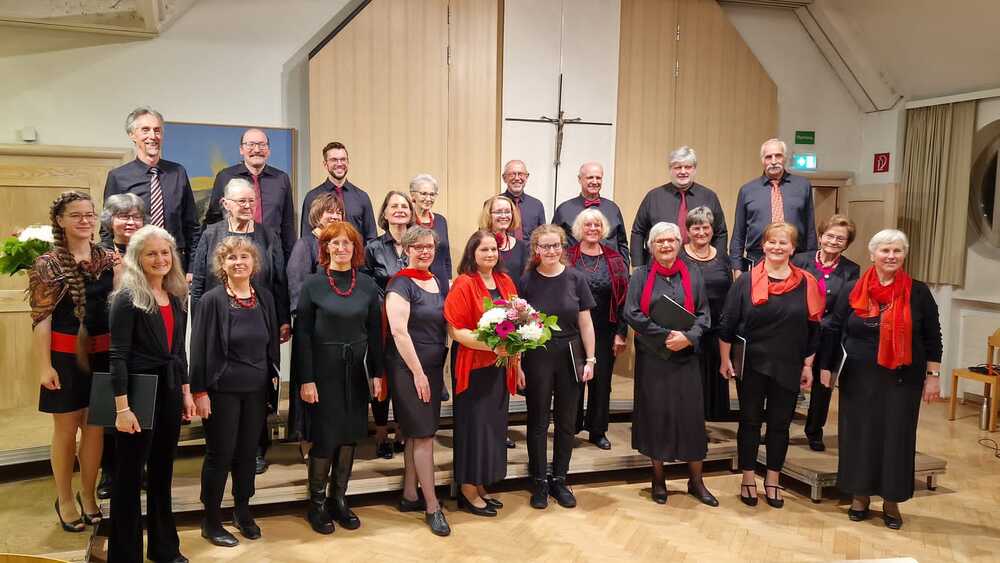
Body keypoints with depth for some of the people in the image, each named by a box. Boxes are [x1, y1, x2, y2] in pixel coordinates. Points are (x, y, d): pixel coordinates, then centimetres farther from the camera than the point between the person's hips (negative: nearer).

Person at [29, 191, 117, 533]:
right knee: (66, 429, 8)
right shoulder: (47, 264, -6)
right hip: (65, 356, -3)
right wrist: (44, 365, -13)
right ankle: (64, 499, 26)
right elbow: (40, 319, -9)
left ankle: (88, 495, 30)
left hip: (102, 355, 3)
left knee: (95, 427, 12)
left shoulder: (109, 259, 5)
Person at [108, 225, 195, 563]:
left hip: (169, 393, 7)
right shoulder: (127, 298, -11)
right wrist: (122, 409, -20)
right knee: (129, 476, 5)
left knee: (162, 472, 17)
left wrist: (186, 392, 12)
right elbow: (118, 357, -15)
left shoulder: (177, 298, 8)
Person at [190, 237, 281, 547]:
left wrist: (273, 379, 9)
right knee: (220, 454, 4)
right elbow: (199, 348, -8)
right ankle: (211, 521, 18)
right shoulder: (212, 300, -7)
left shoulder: (265, 297, 5)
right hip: (223, 389, -4)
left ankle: (242, 512, 29)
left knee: (248, 452, 12)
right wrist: (199, 391, -12)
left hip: (257, 390, 4)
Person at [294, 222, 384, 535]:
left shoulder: (367, 286, 3)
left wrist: (378, 373, 3)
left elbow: (375, 333, 6)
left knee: (350, 436, 9)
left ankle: (338, 500, 24)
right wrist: (306, 379, -11)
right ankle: (317, 504, 19)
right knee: (325, 437, 1)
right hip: (323, 370, -3)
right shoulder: (313, 285, -5)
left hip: (355, 371, 3)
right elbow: (302, 335, -6)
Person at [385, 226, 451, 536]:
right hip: (408, 368, -7)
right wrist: (417, 372, -18)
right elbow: (399, 331, -18)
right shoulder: (401, 284, -11)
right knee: (424, 435, -4)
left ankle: (409, 496, 25)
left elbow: (444, 326, 18)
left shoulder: (438, 283, 10)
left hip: (434, 368, 7)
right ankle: (432, 507, 5)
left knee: (416, 434, 14)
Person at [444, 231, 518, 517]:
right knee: (474, 425, 2)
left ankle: (480, 487, 27)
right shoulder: (463, 284, -11)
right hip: (473, 368, -6)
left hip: (500, 366, 6)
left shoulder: (505, 281, 8)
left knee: (494, 425, 12)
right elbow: (455, 330, -15)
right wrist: (491, 345, -24)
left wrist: (516, 359, 10)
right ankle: (467, 492, 16)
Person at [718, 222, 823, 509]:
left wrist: (808, 365, 4)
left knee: (780, 424, 10)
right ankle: (748, 479, 22)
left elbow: (813, 328, 5)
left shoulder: (806, 284, 1)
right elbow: (727, 324, -2)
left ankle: (773, 481, 25)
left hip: (789, 367, 2)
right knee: (750, 421, 9)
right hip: (752, 365, -1)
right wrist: (725, 360, -3)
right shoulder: (746, 281, -4)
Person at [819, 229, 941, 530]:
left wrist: (933, 376, 0)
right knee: (859, 434, 6)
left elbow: (932, 337, 3)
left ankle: (891, 502, 21)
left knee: (897, 436, 5)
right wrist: (825, 367, 2)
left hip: (903, 379, 0)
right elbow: (833, 331, 4)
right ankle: (860, 496, 23)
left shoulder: (918, 292, -1)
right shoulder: (852, 291, 0)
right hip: (859, 378, 1)